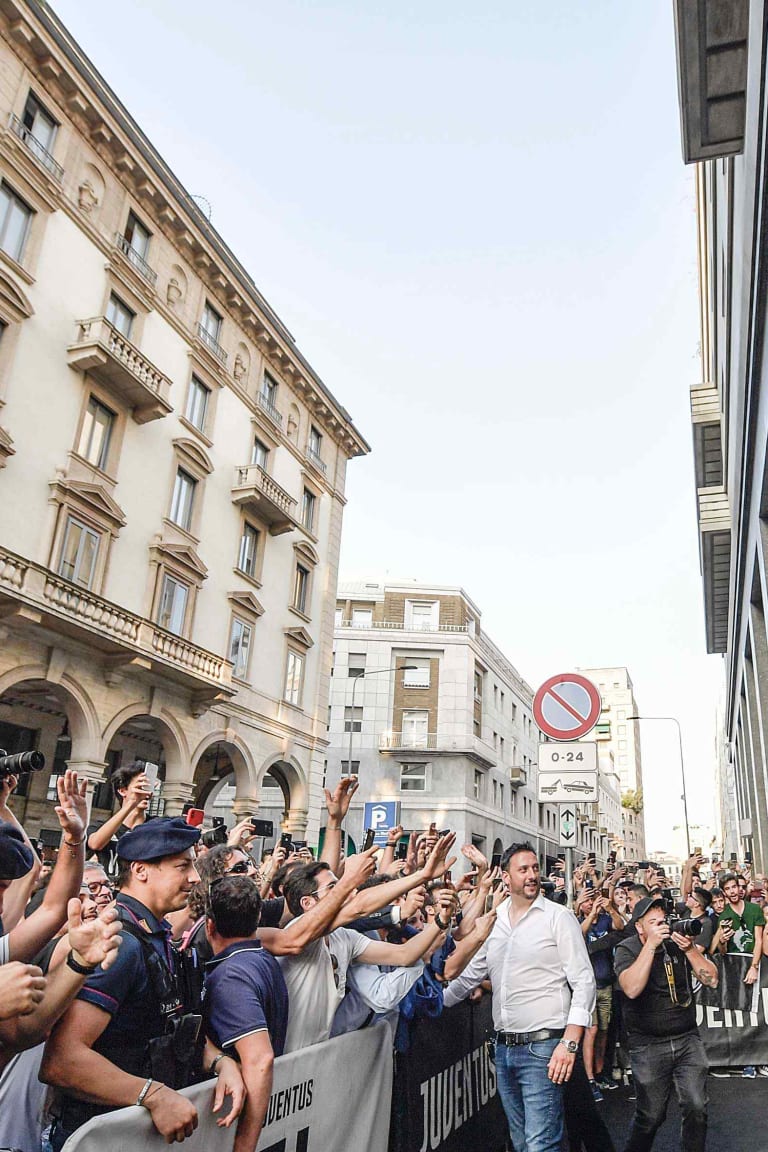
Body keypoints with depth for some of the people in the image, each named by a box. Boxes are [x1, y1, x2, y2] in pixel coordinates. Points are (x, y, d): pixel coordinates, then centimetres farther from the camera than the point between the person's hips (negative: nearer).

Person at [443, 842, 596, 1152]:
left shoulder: (559, 917, -7)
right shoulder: (492, 921, 7)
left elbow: (583, 982, -11)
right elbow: (468, 976, 14)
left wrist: (570, 1043, -18)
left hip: (544, 1046, -5)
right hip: (504, 1048, 6)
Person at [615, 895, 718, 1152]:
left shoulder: (678, 943, 0)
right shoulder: (627, 950, -9)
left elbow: (711, 980, -3)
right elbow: (631, 989, -26)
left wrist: (690, 949, -18)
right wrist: (651, 945, -27)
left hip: (688, 1039, 3)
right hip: (648, 1045, -3)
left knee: (696, 1108, -1)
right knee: (651, 1116, 4)